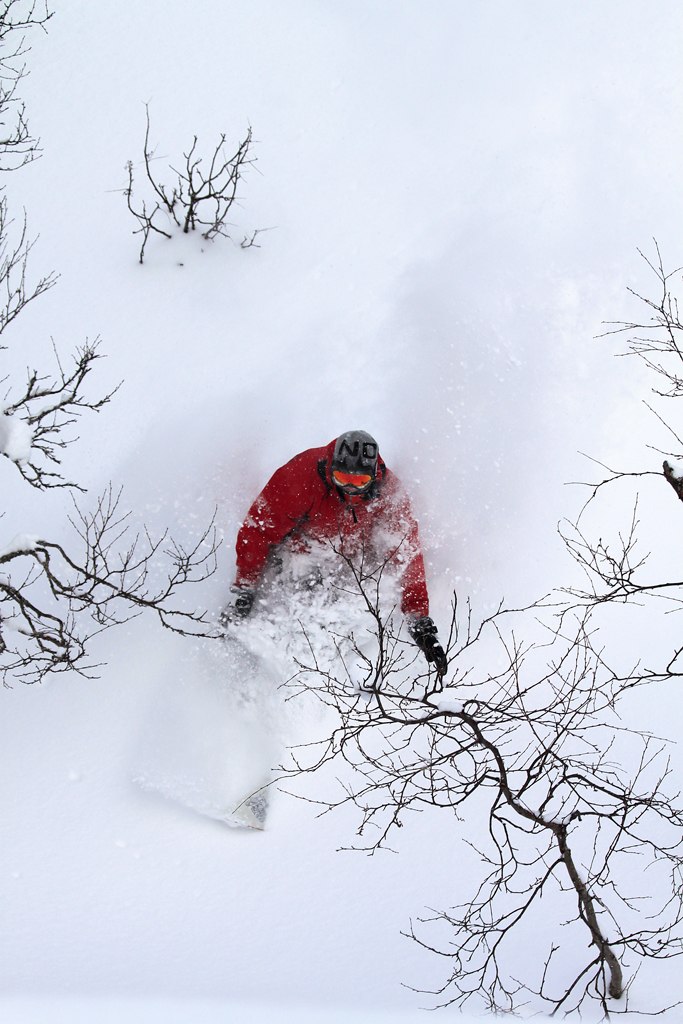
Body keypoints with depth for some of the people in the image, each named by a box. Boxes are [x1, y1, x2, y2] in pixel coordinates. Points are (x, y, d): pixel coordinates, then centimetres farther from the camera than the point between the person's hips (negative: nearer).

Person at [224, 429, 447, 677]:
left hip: (351, 561, 4)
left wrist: (422, 623, -32)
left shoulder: (389, 492, -25)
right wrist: (243, 592, -28)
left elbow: (408, 557, -23)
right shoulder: (302, 473, -33)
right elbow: (258, 530, -25)